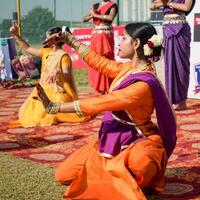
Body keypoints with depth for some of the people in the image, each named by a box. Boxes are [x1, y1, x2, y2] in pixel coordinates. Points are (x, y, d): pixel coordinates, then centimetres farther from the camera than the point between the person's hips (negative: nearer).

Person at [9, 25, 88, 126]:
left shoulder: (64, 56, -12)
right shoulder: (46, 52, 10)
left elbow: (67, 76, -24)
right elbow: (27, 49, 19)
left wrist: (58, 72, -45)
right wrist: (16, 35, 12)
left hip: (58, 93, -7)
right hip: (45, 91, 7)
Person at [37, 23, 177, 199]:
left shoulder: (143, 85, -28)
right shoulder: (128, 68, 0)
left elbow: (96, 104, -26)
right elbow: (98, 61, 14)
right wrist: (68, 38, 18)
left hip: (136, 144, -8)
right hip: (113, 140, 8)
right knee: (63, 175, 2)